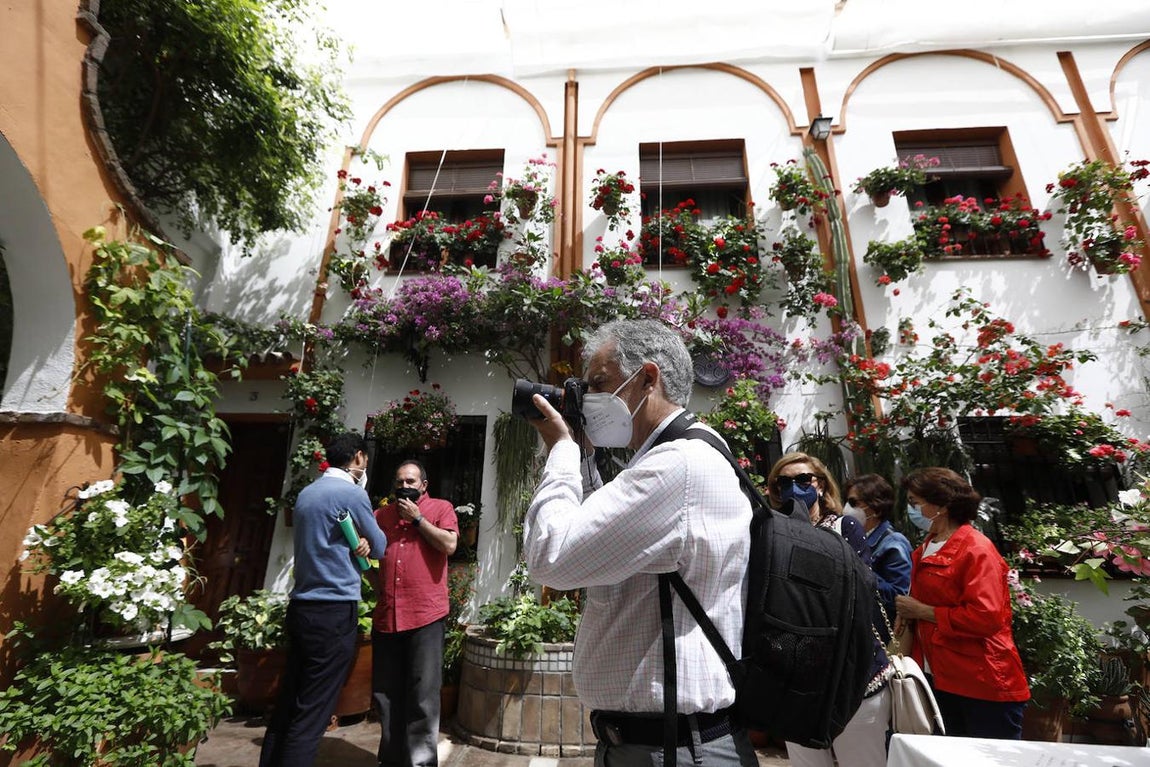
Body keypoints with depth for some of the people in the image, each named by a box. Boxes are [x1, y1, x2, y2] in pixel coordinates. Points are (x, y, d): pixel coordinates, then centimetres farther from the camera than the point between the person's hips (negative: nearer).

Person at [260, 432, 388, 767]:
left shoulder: (307, 492, 11)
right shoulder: (351, 493, -14)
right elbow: (380, 547, -4)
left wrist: (358, 545, -1)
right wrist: (369, 545, 16)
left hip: (301, 606, 8)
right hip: (335, 611, -8)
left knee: (287, 703, 16)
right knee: (311, 715, 0)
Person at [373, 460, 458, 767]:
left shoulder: (441, 508, 1)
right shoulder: (383, 513, 14)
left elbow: (449, 545, -12)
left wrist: (417, 518, -10)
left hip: (426, 614, -5)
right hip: (386, 615, 5)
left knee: (423, 694, 3)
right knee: (386, 693, 17)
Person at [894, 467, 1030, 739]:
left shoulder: (977, 550, -17)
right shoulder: (926, 549, 9)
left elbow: (986, 617, -25)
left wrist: (922, 611, -19)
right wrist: (907, 612, 2)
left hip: (984, 685, -8)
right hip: (942, 679, 8)